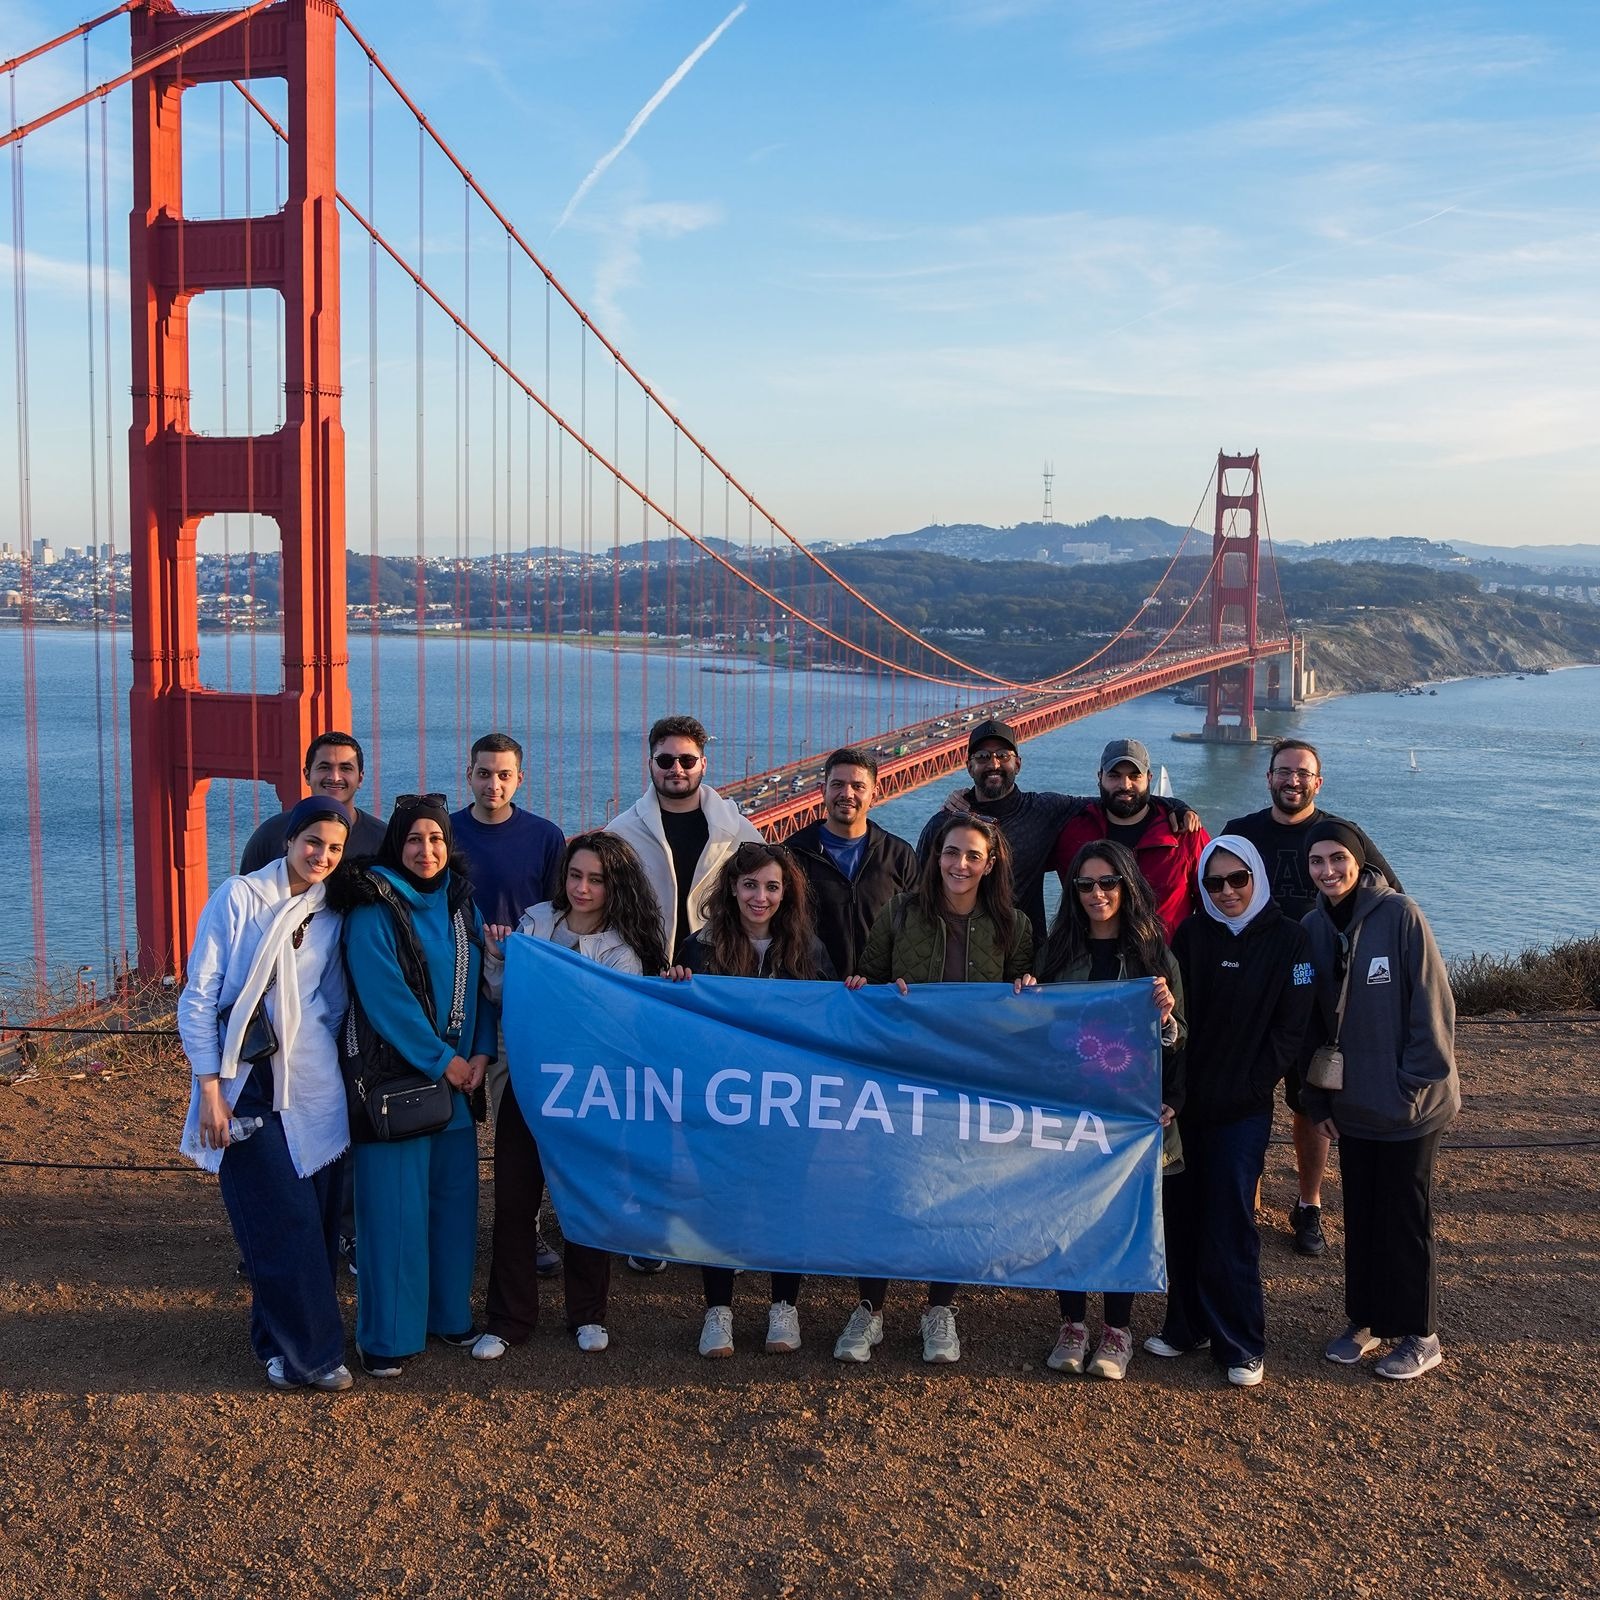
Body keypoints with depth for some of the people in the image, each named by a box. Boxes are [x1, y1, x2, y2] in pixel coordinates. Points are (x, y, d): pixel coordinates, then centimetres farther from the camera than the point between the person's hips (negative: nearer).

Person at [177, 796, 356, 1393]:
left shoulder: (331, 913, 9)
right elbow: (199, 996, -7)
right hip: (250, 1085, -4)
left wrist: (322, 1063, 10)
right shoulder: (238, 898, -6)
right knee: (280, 1220, -6)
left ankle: (285, 1339, 23)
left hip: (313, 1084, 4)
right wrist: (210, 1086, -11)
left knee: (317, 1216, 6)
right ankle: (308, 1349, 8)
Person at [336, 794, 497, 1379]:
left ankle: (449, 1313, 26)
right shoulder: (374, 909, -9)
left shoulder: (462, 904, 9)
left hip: (459, 1076, 6)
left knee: (454, 1194, 11)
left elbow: (481, 983, 9)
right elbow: (384, 995, -16)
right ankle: (386, 1335, 9)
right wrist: (441, 1061, -15)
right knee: (395, 1204, -2)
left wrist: (480, 1054, -5)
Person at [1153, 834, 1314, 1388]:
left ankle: (1241, 1345, 11)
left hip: (1242, 1109, -3)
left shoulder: (1287, 939, -4)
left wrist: (1249, 1086, -10)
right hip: (1185, 1101, 4)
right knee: (1181, 1216, 8)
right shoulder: (1190, 935, 5)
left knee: (1230, 1223, -1)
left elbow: (1290, 1026, -5)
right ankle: (1188, 1325, 23)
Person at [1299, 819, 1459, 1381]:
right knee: (1360, 1213, 14)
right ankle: (1366, 1320, 28)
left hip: (1408, 1104, -5)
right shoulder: (1313, 928, 1)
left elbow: (1432, 1007, -13)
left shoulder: (1400, 915, -15)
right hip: (1353, 1102, 5)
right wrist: (1317, 1098, 7)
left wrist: (1417, 1085, -14)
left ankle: (1419, 1335, 19)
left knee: (1405, 1216, 5)